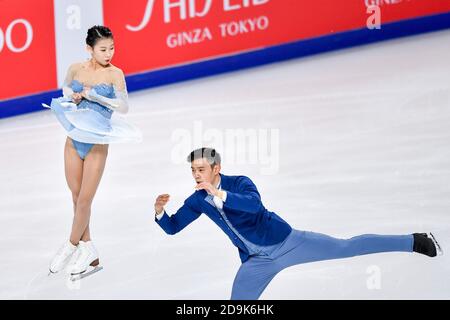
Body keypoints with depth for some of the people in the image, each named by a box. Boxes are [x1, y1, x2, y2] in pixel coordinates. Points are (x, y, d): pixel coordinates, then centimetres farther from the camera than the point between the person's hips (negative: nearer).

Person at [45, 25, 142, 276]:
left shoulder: (114, 73, -8)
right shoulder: (76, 69, 2)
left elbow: (124, 106, -14)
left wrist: (94, 96, -20)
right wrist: (73, 96, -1)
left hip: (97, 144, -4)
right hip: (74, 140, 4)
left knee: (85, 199, -1)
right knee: (77, 197, 9)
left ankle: (71, 246, 18)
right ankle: (88, 250, 22)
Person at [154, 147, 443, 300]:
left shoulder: (239, 182, -18)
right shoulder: (198, 201, -2)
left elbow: (255, 204, -38)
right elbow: (172, 227, 3)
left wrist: (219, 194, -46)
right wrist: (159, 211, -18)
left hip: (284, 242, -5)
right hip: (256, 261, 5)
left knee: (347, 248, -2)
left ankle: (414, 241, 9)